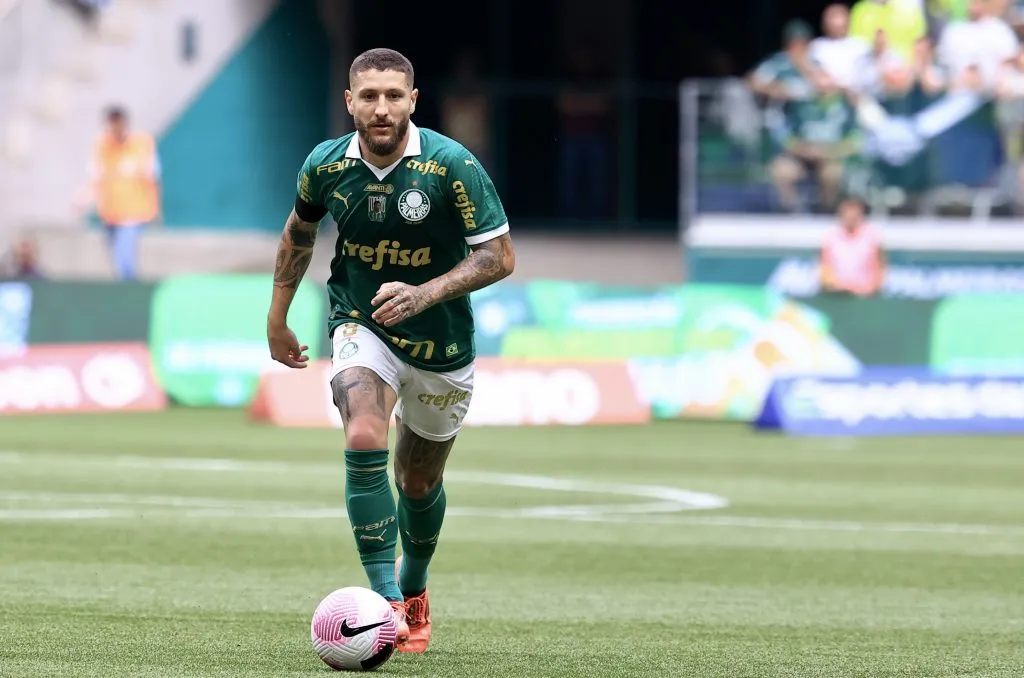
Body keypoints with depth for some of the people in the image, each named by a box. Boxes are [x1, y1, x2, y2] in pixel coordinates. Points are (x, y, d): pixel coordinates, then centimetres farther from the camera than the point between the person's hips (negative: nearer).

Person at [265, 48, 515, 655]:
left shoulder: (453, 166, -21)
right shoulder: (325, 165, -11)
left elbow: (499, 256, -18)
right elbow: (300, 231, 11)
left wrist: (424, 294, -31)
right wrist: (278, 318, 14)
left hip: (441, 343, 0)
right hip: (362, 327, 0)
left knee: (419, 482, 14)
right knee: (364, 440, -26)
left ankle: (414, 589, 44)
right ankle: (386, 600, -24)